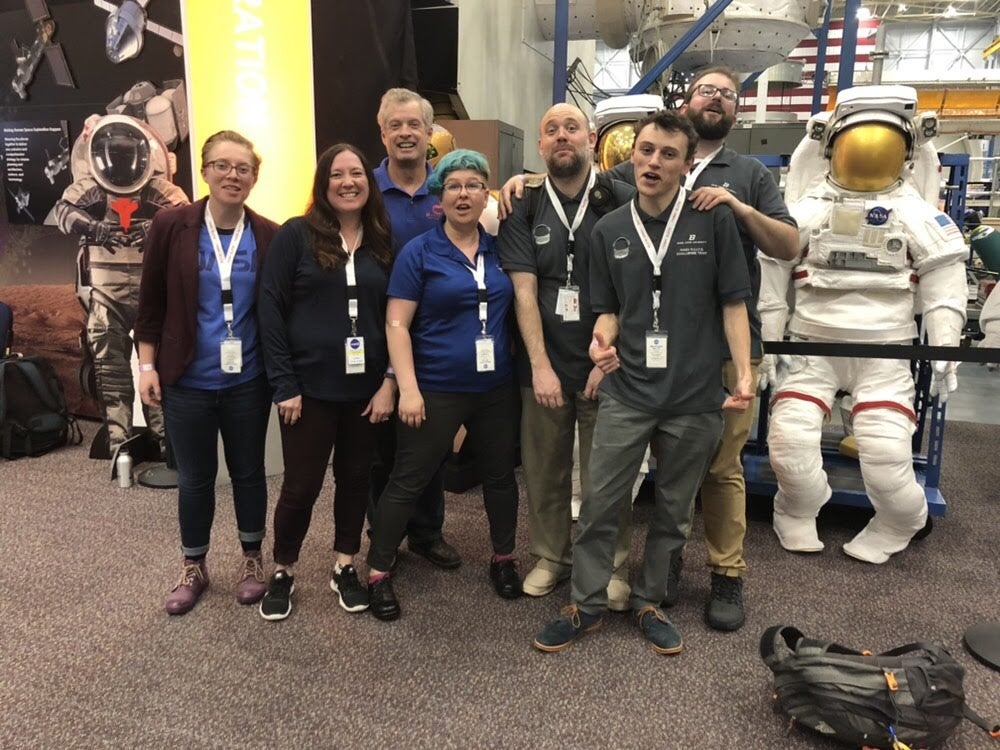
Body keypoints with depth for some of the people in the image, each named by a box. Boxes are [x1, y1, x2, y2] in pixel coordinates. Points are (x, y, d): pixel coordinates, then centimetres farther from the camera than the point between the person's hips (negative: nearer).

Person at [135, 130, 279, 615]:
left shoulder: (269, 236, -4)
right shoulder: (170, 226, -6)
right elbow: (151, 303, 0)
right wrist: (147, 366, -2)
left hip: (248, 381, 1)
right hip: (187, 381, 0)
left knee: (248, 472, 14)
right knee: (195, 478, 13)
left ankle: (252, 560, 35)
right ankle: (193, 567, 33)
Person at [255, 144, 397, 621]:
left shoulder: (383, 243, 6)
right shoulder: (295, 235, -4)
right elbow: (270, 310, -7)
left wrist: (390, 381, -3)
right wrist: (284, 385, -12)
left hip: (366, 386, 3)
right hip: (309, 385, -3)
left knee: (355, 478, 13)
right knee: (302, 484, 5)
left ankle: (345, 568, 31)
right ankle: (283, 572, 26)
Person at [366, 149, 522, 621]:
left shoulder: (499, 249, 6)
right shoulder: (419, 253, -6)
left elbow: (517, 308, 15)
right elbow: (396, 324, -9)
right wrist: (408, 388, -17)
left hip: (496, 387, 5)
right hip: (436, 389, -4)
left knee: (500, 474, 16)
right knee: (408, 481, 3)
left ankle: (503, 559, 36)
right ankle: (378, 573, 18)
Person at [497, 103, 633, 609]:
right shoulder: (524, 210, 5)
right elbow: (524, 291, -3)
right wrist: (540, 366, -10)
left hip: (603, 364, -2)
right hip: (544, 364, 2)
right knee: (543, 469, 10)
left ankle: (611, 566, 21)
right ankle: (551, 555, 29)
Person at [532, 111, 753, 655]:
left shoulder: (714, 221, -3)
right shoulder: (609, 230, 5)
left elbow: (733, 303, 0)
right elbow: (609, 309, 10)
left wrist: (744, 373, -9)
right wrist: (603, 341, -12)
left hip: (696, 396, -1)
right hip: (626, 392, 1)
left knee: (673, 511, 13)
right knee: (600, 505, 5)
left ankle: (648, 603, 32)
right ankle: (586, 605, 23)